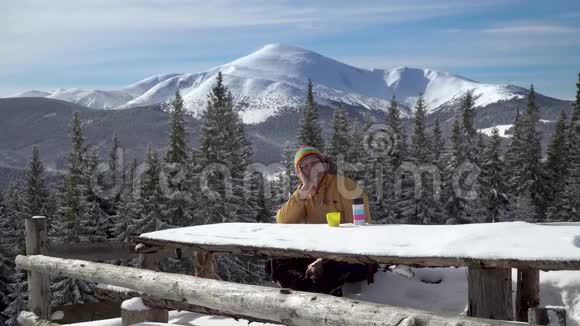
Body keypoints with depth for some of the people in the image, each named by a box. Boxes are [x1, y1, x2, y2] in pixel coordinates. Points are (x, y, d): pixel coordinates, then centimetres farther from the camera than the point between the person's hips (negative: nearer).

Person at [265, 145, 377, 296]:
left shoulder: (343, 184, -8)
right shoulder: (305, 194, 9)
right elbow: (282, 222, -6)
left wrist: (324, 260, -21)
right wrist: (304, 191, -15)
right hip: (320, 255, 6)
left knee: (324, 269, -37)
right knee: (275, 265, -9)